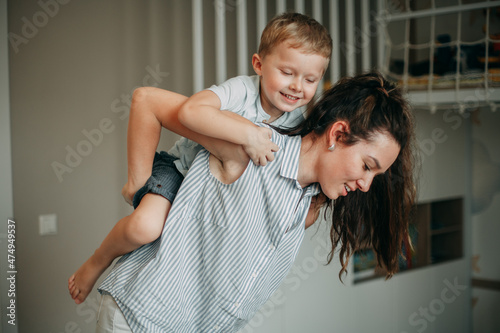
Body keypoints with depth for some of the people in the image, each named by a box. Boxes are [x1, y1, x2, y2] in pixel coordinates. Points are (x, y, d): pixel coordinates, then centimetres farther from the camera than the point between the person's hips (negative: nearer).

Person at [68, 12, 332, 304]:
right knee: (145, 227, -30)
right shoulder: (241, 90, -29)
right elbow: (193, 110, -49)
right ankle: (95, 265, 2)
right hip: (183, 168, -6)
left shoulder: (300, 118, -11)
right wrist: (247, 134, -51)